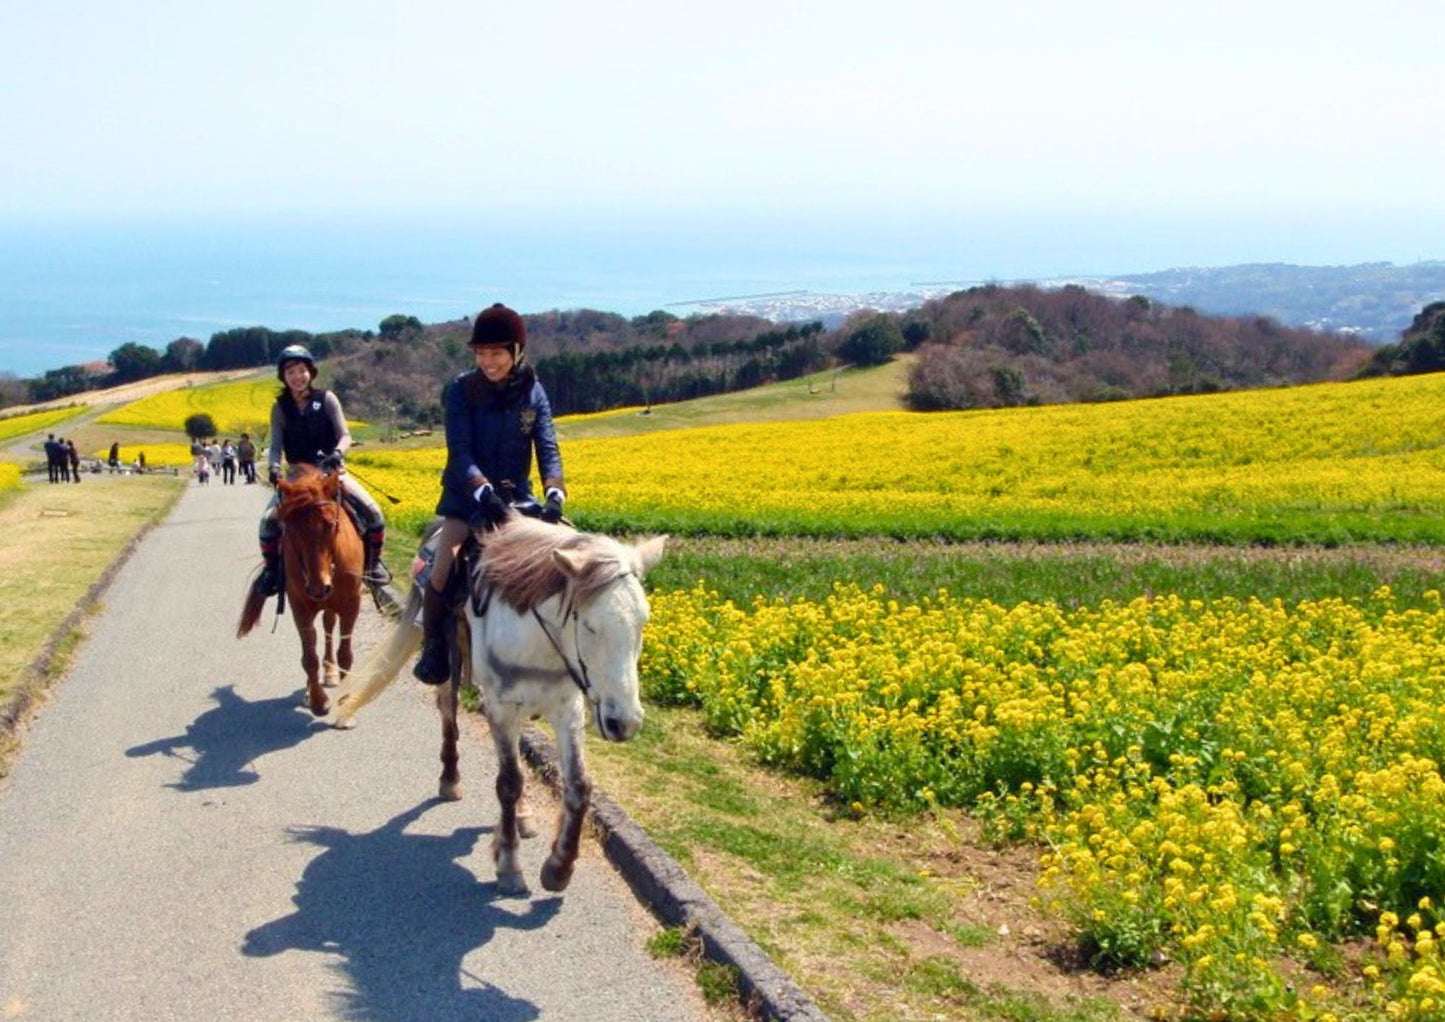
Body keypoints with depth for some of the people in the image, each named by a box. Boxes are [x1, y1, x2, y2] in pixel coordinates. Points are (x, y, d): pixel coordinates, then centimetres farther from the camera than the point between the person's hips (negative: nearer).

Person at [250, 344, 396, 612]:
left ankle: (372, 568, 2)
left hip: (331, 470, -1)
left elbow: (345, 436, -10)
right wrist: (273, 467, -27)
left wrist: (337, 453, -32)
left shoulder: (326, 399, -3)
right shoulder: (281, 408, 1)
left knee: (373, 513, -19)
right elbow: (276, 445, -6)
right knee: (268, 521, -21)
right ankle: (272, 569, 5)